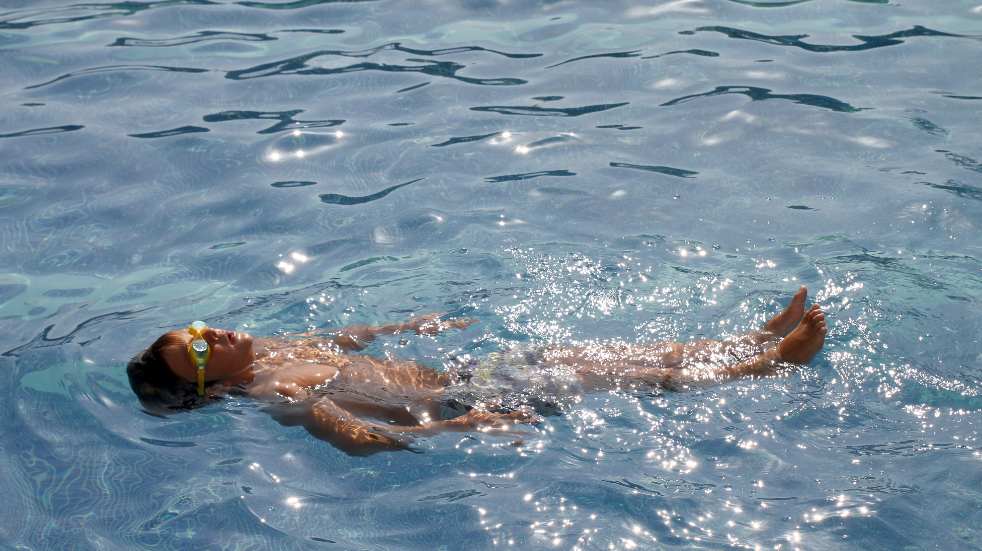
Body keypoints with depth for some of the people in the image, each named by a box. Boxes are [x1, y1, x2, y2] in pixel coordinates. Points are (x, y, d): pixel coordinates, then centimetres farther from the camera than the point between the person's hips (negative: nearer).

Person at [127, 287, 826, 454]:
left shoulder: (269, 351, 6)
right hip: (448, 405, -8)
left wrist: (406, 324, 27)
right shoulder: (280, 396, -21)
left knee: (617, 353, 7)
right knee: (632, 373, -3)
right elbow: (361, 438, -32)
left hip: (451, 375, 8)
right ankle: (779, 358, 8)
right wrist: (457, 426, -35)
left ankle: (761, 338, 17)